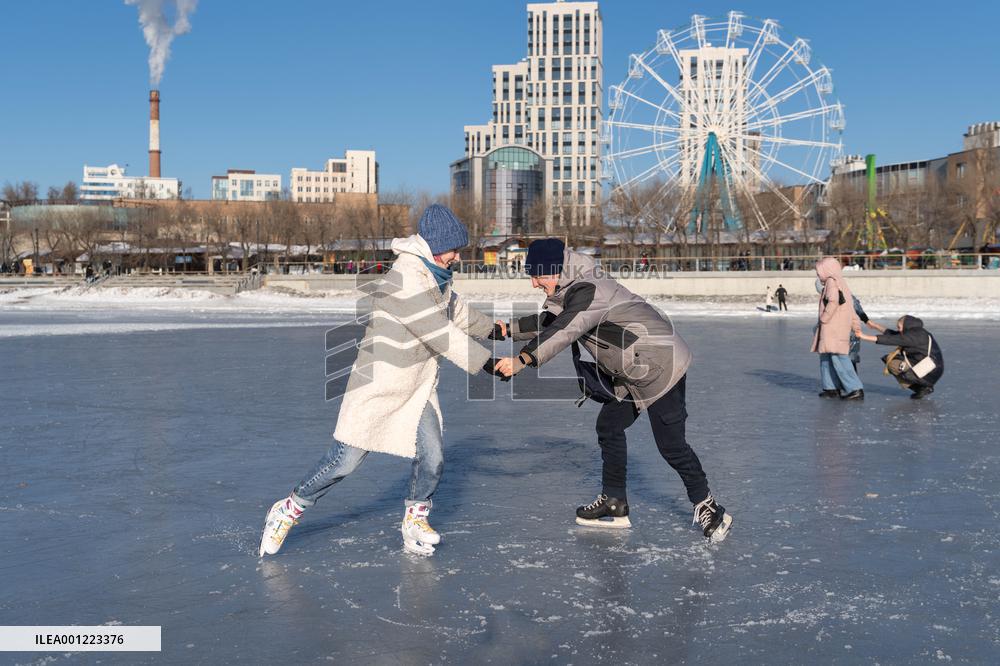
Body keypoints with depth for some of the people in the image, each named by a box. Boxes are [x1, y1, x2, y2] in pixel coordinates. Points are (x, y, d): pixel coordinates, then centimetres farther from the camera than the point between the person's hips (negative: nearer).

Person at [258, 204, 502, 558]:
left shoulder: (434, 274, 7)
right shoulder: (406, 280, -24)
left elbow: (456, 310, 25)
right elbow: (442, 336, -25)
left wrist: (495, 329, 28)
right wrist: (490, 365, -21)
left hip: (418, 385, 8)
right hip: (379, 384, -8)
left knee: (432, 458, -1)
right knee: (346, 459, -1)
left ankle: (415, 520, 21)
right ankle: (288, 511, 18)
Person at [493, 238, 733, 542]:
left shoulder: (588, 290, -24)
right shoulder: (572, 290, 8)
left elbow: (563, 332, -38)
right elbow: (548, 322, 21)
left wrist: (521, 360, -46)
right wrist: (509, 329, 12)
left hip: (660, 366, -11)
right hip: (632, 372, 11)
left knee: (670, 443, -6)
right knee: (609, 426, 12)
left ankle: (707, 508, 11)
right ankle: (614, 503, 21)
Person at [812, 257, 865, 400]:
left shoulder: (831, 282, -10)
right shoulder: (841, 282, 20)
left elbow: (833, 302, -25)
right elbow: (849, 306, 21)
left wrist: (823, 319, -15)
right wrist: (856, 325, 22)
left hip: (834, 328, -10)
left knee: (838, 357, -11)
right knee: (826, 356, 15)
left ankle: (855, 389, -13)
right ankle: (831, 387, 18)